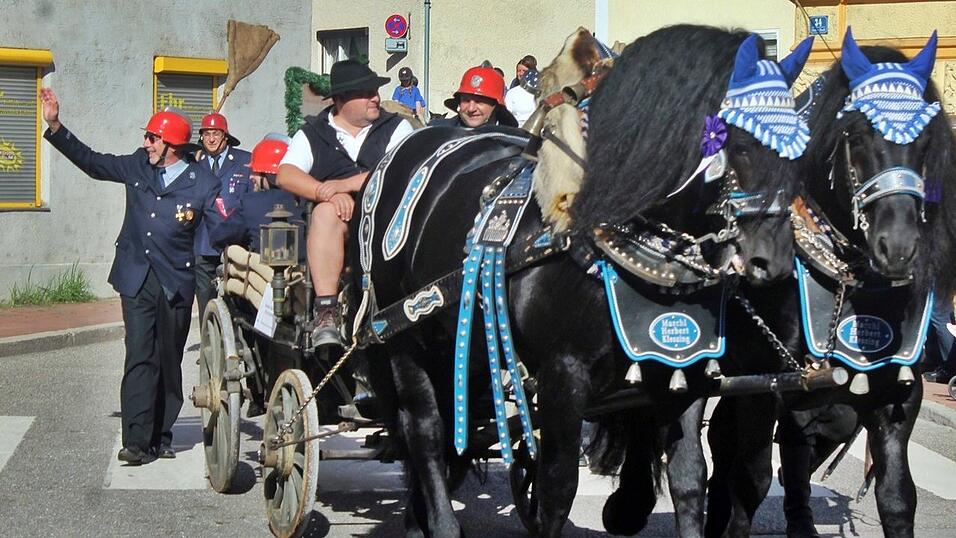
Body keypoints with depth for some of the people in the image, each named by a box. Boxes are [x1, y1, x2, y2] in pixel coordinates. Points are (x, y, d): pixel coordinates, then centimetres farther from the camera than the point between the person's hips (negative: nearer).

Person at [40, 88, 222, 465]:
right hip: (137, 278, 2)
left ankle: (161, 437, 17)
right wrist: (55, 126, 11)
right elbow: (92, 163, 16)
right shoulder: (138, 166, 7)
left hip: (176, 282, -2)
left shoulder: (202, 183, -4)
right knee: (140, 358, -8)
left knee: (169, 361, 8)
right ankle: (137, 440, -13)